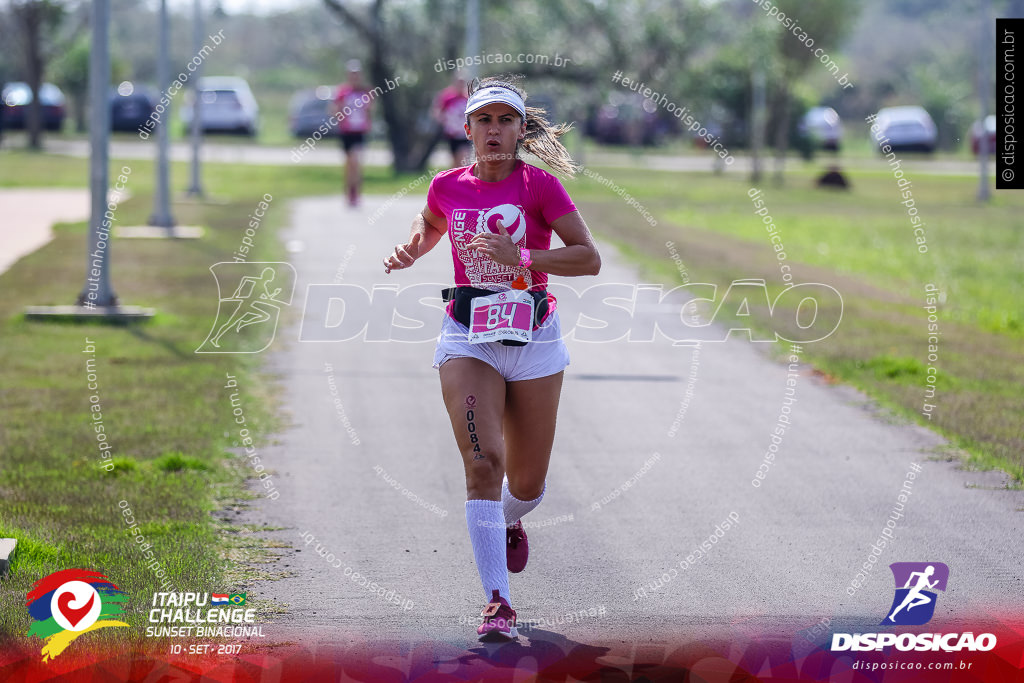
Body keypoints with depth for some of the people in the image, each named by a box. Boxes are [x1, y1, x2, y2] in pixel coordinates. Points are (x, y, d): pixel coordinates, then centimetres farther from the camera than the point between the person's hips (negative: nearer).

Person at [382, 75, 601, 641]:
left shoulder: (539, 185, -7)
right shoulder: (447, 187, 2)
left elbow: (589, 258, -13)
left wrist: (519, 257, -24)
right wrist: (409, 251, 5)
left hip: (533, 339, 0)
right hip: (467, 338, 0)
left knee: (528, 483, 10)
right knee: (483, 462, -19)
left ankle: (508, 521, 49)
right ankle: (497, 604, -21)